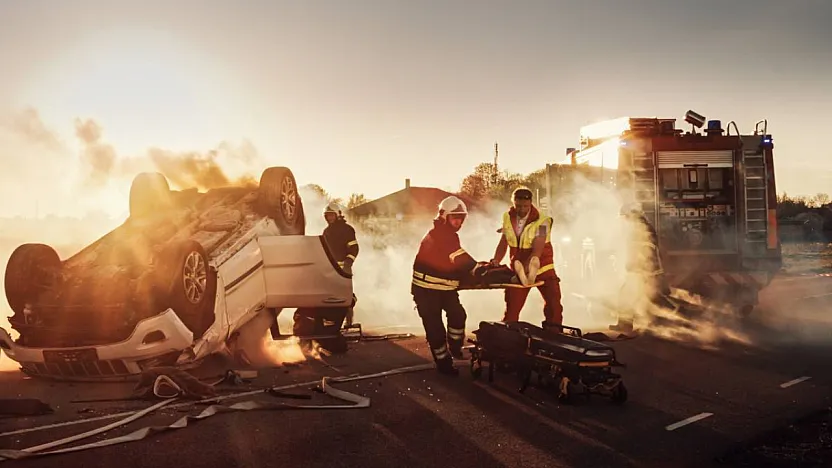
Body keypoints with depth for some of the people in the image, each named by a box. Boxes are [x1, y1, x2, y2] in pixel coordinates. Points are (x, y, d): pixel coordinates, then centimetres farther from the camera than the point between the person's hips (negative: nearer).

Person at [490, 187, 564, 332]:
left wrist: (524, 269, -35)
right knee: (511, 308, 7)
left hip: (542, 268, -3)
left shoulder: (541, 221, -17)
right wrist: (496, 261, -11)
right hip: (518, 270, 3)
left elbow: (537, 251, -24)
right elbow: (503, 243, 5)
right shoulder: (508, 218, -3)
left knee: (554, 304, -9)